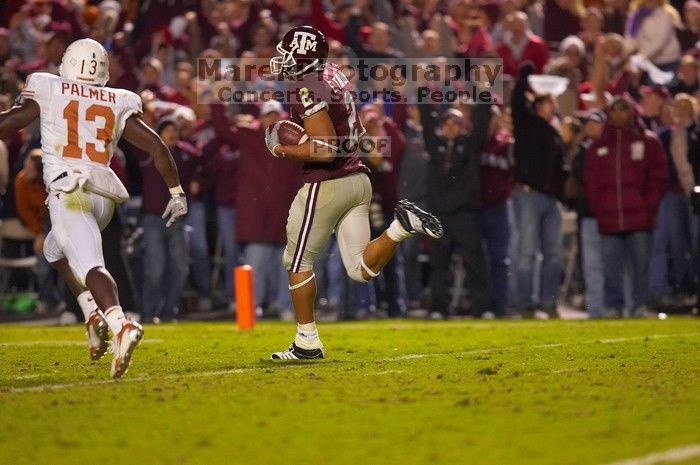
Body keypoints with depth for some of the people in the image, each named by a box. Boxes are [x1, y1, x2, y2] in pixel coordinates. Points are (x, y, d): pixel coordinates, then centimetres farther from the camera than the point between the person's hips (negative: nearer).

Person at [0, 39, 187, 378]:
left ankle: (120, 324, -45)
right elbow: (155, 145, 10)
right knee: (55, 248, 28)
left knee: (89, 264, -18)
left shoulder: (48, 90, 7)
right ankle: (94, 315, 11)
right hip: (105, 194, 5)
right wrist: (176, 193, 15)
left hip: (69, 192, -5)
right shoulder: (119, 103, 15)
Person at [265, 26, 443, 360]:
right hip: (358, 179, 8)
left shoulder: (307, 89, -17)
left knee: (298, 262, 9)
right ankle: (402, 225, -9)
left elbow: (324, 150, -25)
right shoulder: (334, 76, 11)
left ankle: (307, 342, 14)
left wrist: (282, 150, -12)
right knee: (361, 269, 10)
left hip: (326, 185, -8)